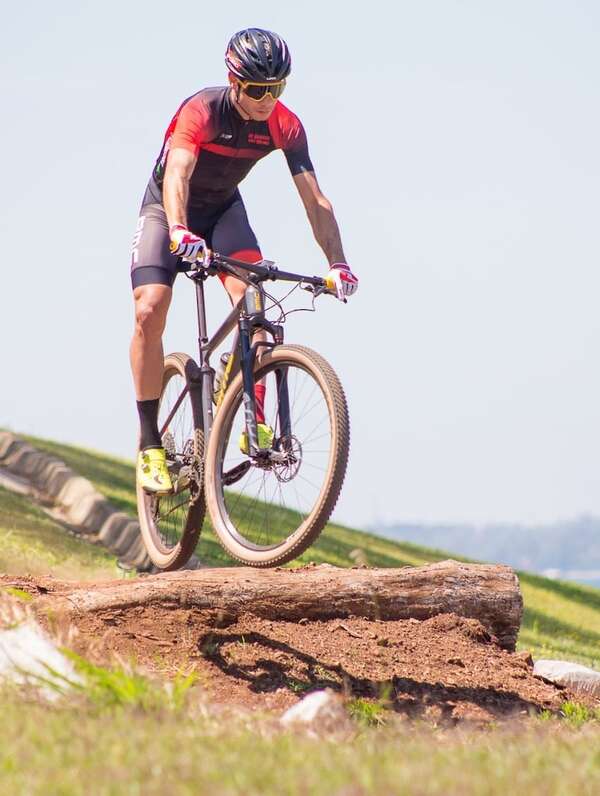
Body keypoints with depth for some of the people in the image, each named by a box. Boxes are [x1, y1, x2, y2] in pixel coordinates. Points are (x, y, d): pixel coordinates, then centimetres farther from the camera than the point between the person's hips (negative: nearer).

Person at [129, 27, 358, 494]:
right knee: (150, 311, -21)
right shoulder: (201, 112, -31)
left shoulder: (285, 127, -19)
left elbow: (314, 200, -22)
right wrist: (179, 231, -64)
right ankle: (150, 445, -14)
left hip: (224, 210, 3)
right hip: (166, 208, -3)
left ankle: (256, 420, -18)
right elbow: (176, 176, -45)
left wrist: (338, 263, -35)